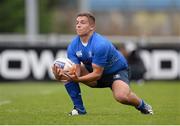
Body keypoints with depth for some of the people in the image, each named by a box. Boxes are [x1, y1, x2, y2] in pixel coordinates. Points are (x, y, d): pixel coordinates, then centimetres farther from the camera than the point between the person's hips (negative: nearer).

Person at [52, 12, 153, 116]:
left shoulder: (100, 44, -31)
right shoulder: (73, 47, -13)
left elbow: (97, 73, -31)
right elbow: (76, 71, -20)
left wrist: (77, 79, -45)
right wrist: (60, 75, -41)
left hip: (117, 71, -6)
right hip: (93, 71, 6)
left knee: (122, 96, -35)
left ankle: (142, 106, -1)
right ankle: (79, 108, -5)